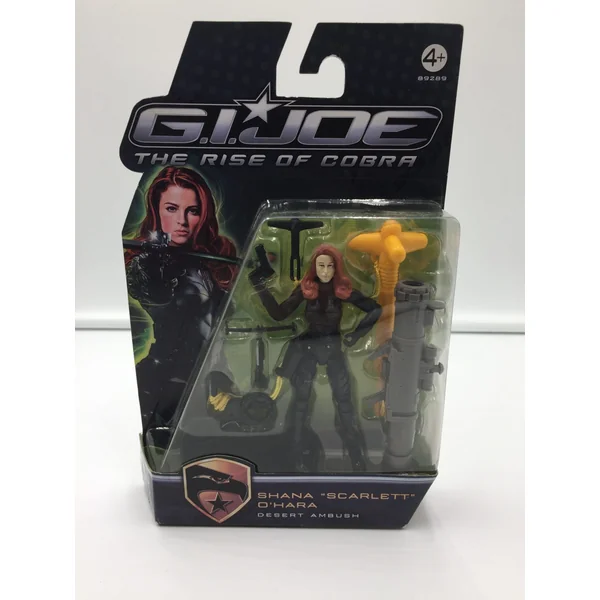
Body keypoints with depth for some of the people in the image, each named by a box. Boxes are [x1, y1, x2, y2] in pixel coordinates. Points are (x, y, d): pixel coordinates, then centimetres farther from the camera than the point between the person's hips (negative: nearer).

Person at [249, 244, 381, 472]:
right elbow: (279, 314, -10)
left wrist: (356, 335, -8)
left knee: (344, 401, 2)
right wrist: (261, 286, -18)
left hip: (333, 347, 0)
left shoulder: (343, 289, -9)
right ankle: (300, 454, 19)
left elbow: (376, 310, -5)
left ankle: (357, 456, 16)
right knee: (301, 400, 5)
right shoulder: (306, 288, -7)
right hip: (307, 347, 1)